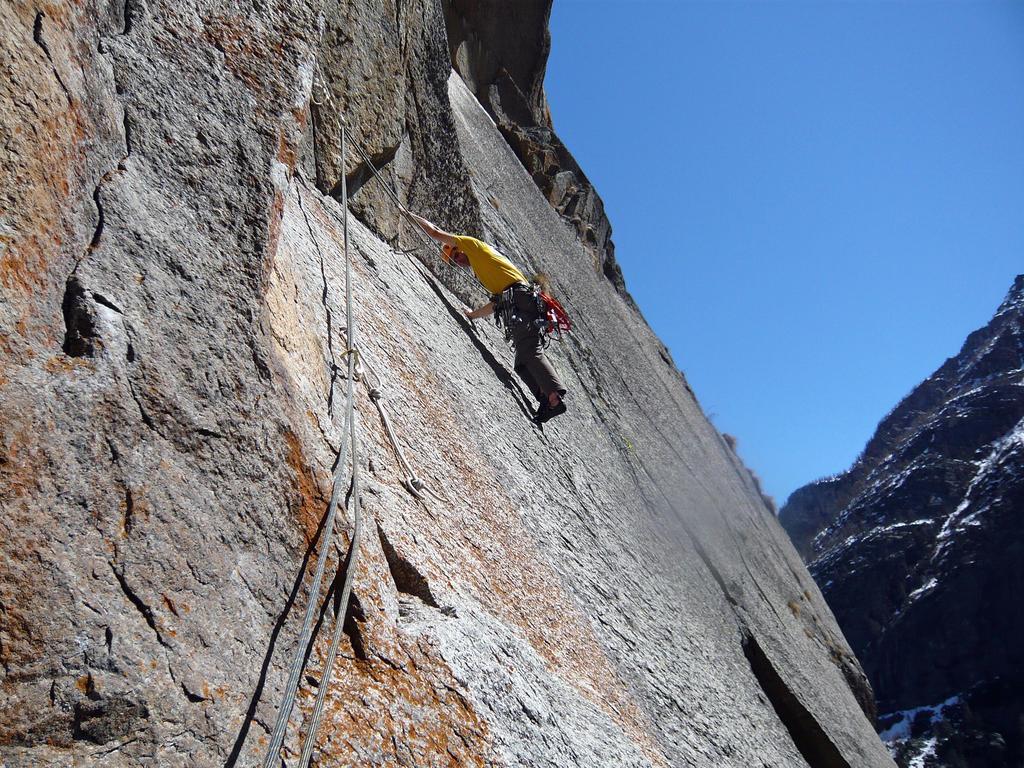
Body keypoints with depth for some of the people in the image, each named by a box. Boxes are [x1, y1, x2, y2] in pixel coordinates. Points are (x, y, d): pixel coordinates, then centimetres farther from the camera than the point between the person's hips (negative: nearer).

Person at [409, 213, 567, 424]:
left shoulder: (474, 245, 14)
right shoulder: (484, 267, 36)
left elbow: (435, 232, 16)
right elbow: (496, 302, 35)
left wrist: (410, 215, 27)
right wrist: (473, 314, 44)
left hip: (518, 297, -9)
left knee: (530, 351, -21)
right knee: (523, 362, 3)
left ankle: (555, 396, -32)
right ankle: (546, 398, -10)